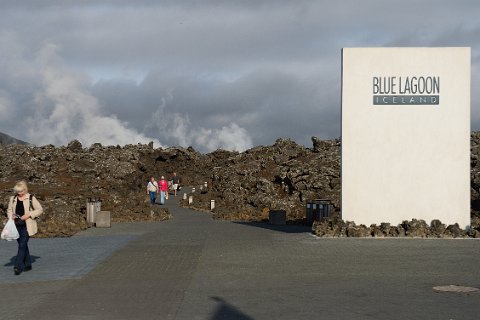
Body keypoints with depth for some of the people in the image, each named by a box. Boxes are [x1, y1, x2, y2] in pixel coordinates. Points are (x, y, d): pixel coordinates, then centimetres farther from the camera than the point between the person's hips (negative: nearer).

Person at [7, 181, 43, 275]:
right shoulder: (13, 198, 8)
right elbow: (9, 210, 19)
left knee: (22, 245, -11)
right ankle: (27, 265, 21)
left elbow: (40, 209, -2)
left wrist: (29, 214, -13)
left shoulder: (31, 198, -5)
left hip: (27, 226, -5)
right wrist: (11, 216, -2)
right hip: (16, 225, 5)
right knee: (23, 245, 11)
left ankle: (18, 266, -11)